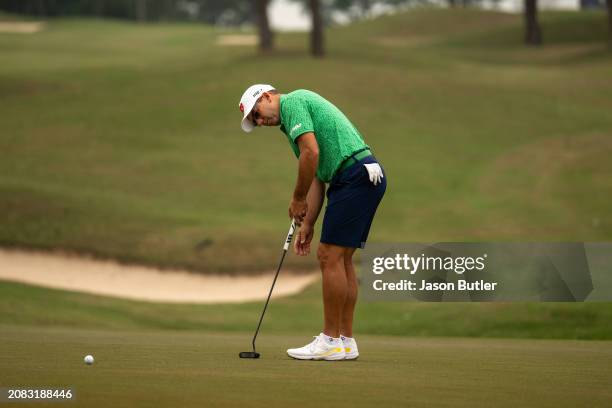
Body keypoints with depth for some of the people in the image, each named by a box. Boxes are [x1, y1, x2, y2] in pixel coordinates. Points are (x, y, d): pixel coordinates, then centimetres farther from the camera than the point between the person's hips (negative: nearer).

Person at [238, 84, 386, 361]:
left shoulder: (292, 102, -3)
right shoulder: (299, 116, 26)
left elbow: (311, 152, -17)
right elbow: (317, 179, 24)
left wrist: (298, 198, -5)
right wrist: (307, 224, 18)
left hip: (355, 176, -10)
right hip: (367, 176, 10)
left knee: (330, 256, -7)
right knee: (341, 259, 11)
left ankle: (330, 341, -4)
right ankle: (345, 341, 13)